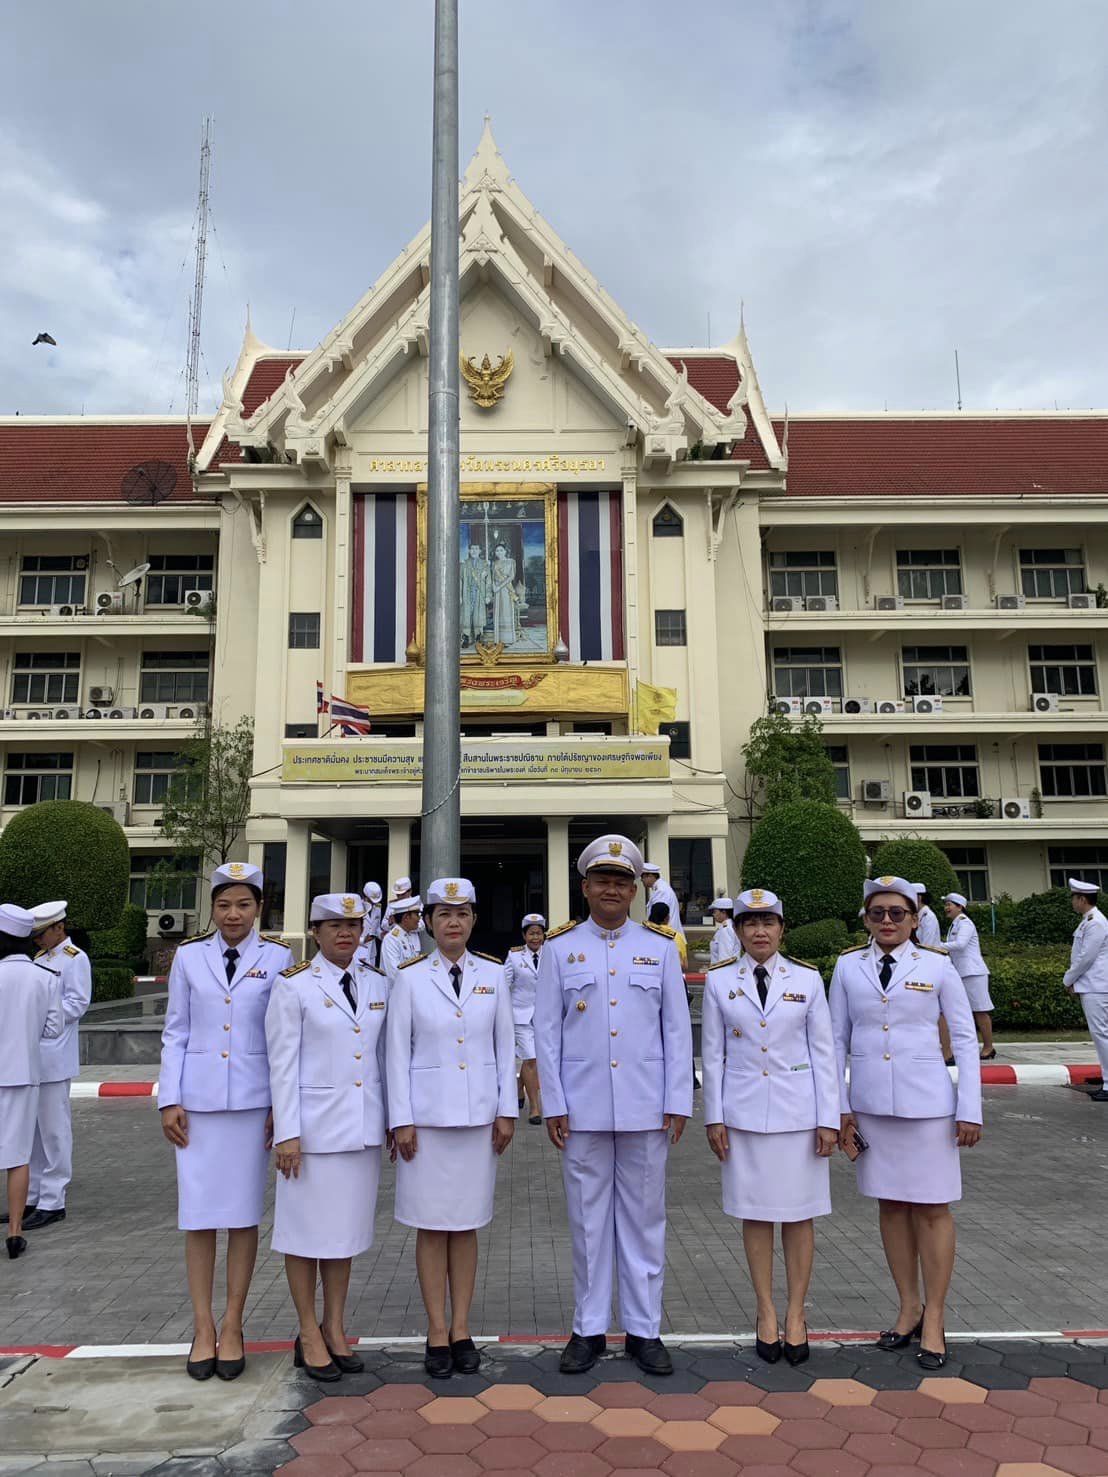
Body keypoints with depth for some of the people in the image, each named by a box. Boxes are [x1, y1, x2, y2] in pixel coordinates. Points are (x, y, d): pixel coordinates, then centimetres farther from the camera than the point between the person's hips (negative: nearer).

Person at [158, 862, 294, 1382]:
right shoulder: (189, 957, 3)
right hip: (198, 1100, 1)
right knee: (198, 1214, 5)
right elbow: (175, 1033, 7)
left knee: (243, 1215, 6)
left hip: (252, 1100, -1)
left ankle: (232, 1327, 20)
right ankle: (203, 1328, 20)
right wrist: (169, 1100, 1)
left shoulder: (278, 958, 0)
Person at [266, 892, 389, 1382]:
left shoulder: (377, 984, 6)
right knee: (307, 1230, 6)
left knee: (347, 1228, 14)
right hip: (313, 1124, -4)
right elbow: (282, 1064, -9)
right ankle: (309, 1336, 22)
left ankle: (335, 1329, 28)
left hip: (362, 1126, 5)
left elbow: (383, 1056, 11)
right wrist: (287, 1134, -11)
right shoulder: (294, 986, -8)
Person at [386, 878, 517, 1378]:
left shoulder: (493, 975, 2)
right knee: (432, 1225, 6)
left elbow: (505, 1046, 6)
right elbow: (398, 1052, -2)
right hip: (427, 1113, -1)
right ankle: (437, 1332, 18)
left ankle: (461, 1329, 22)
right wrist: (401, 1120, -5)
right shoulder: (410, 977, -3)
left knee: (467, 1224, 10)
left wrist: (507, 1110, 2)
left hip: (478, 1113, 2)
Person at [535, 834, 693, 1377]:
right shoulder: (559, 947, 2)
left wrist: (678, 1102, -1)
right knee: (588, 1218, 9)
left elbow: (677, 1029, 4)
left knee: (644, 1218, 9)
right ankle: (589, 1328, 24)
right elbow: (546, 1031, 2)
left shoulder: (660, 946, 4)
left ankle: (643, 1329, 23)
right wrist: (553, 1105, -3)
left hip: (646, 1108, 1)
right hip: (582, 1108, 0)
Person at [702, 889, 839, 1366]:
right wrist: (714, 1117, 1)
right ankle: (766, 1314, 23)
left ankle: (796, 1315, 21)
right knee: (754, 1214, 8)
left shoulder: (807, 979, 0)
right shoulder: (719, 981, 0)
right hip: (743, 1113, 1)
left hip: (797, 1111, 0)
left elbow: (823, 1052, 1)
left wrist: (829, 1119, -2)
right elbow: (712, 1053, 3)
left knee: (798, 1214, 6)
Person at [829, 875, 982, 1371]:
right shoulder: (848, 966, 2)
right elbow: (837, 1040, 6)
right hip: (870, 1104, 2)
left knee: (932, 1209, 4)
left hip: (927, 1102, -2)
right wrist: (839, 1107, 3)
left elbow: (965, 1039, 0)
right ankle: (909, 1309, 27)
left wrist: (970, 1109, -4)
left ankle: (933, 1320, 19)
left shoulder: (937, 966, -3)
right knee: (891, 1205, 12)